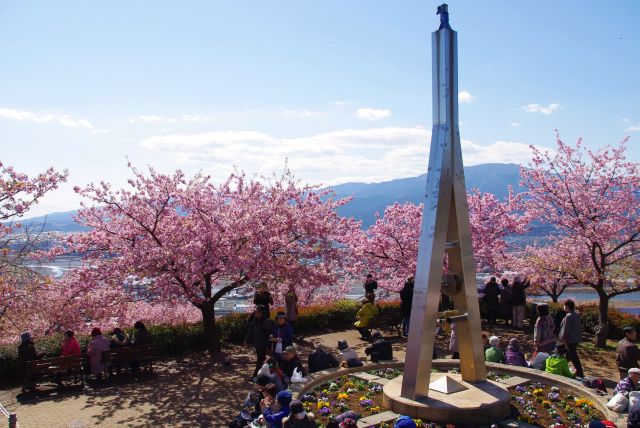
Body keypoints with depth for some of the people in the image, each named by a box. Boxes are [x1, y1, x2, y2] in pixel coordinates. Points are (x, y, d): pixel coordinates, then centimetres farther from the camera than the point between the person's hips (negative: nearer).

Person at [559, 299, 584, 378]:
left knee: (573, 356, -3)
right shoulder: (576, 314, 9)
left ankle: (580, 373, -1)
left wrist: (563, 338, -11)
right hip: (576, 338, 10)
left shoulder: (569, 316, -21)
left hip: (571, 339, -10)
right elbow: (579, 327, 16)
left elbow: (566, 329, -20)